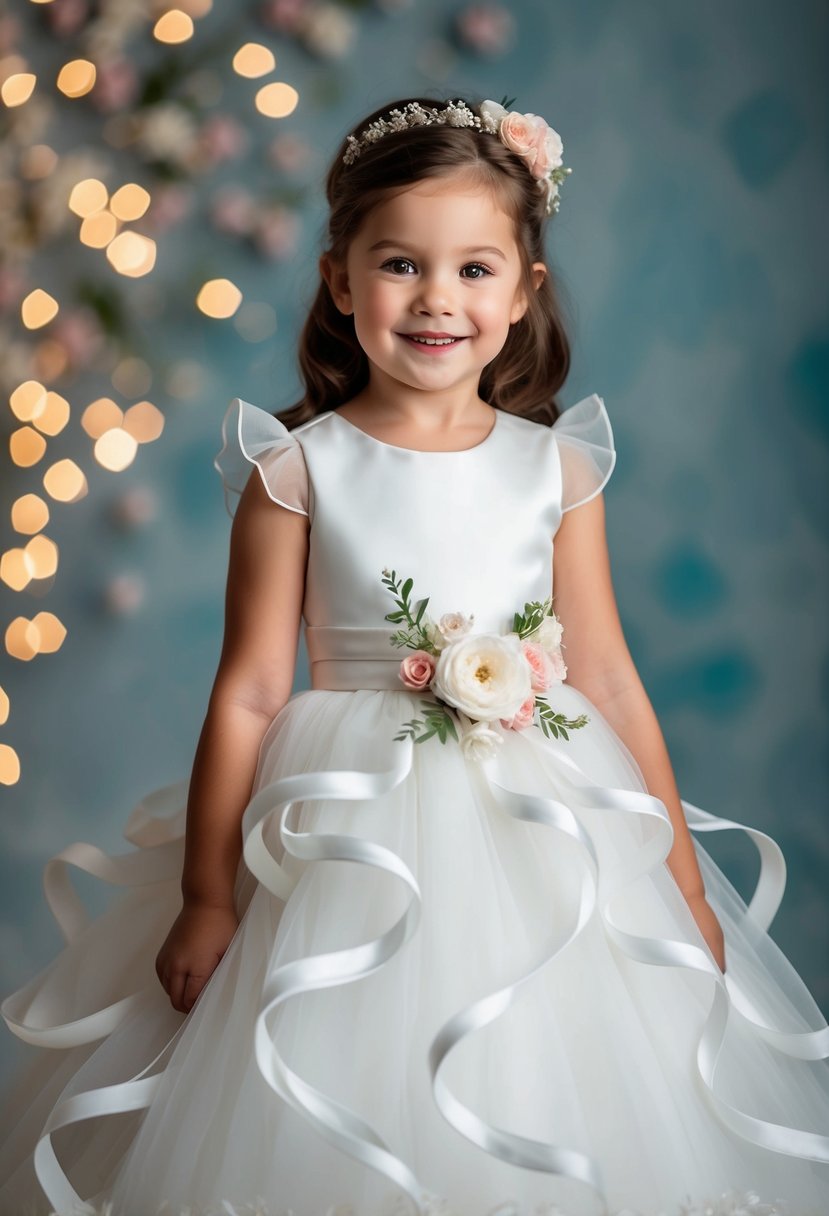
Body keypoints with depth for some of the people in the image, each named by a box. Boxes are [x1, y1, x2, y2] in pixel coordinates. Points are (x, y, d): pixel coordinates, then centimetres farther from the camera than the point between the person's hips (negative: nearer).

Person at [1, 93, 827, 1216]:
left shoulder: (556, 466, 3)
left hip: (545, 844, 2)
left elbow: (609, 679, 6)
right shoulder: (296, 468, -4)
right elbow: (250, 691, -3)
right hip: (354, 849, -2)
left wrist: (683, 873, 7)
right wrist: (207, 898, -2)